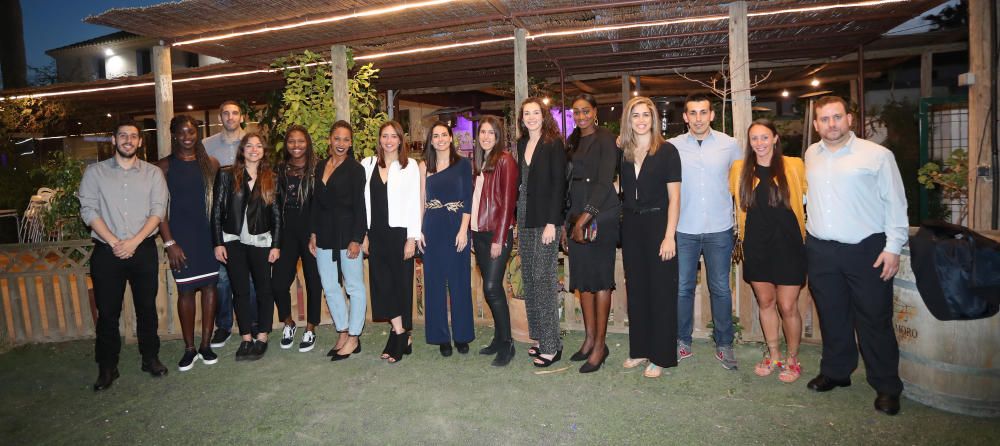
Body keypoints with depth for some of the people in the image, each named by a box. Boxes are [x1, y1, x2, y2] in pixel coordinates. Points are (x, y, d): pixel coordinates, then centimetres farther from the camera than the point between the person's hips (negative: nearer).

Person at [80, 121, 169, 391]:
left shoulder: (153, 173, 6)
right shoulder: (95, 172, 6)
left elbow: (158, 211, -2)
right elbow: (88, 210, -1)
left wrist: (134, 241, -12)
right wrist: (114, 242, -11)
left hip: (143, 250, 0)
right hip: (107, 252, 0)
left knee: (147, 307, 8)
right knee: (107, 312, 4)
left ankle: (150, 358, 22)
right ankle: (107, 367, 17)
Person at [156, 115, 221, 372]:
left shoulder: (211, 164, 6)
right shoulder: (164, 167, 1)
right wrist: (169, 243, -8)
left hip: (209, 235, 2)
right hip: (181, 238, -2)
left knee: (209, 286, 5)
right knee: (185, 290, 3)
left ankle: (206, 344, 16)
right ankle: (190, 348, 14)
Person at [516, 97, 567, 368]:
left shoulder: (554, 144, -5)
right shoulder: (522, 144, 14)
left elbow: (558, 184, -11)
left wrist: (552, 223, -17)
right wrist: (518, 217, 9)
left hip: (546, 219, -7)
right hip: (525, 219, 7)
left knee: (543, 277, -6)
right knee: (529, 278, 8)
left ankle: (551, 346, 3)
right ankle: (540, 338, 19)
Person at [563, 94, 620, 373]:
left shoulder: (605, 139, -5)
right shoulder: (572, 142, 16)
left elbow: (605, 182, -13)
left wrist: (585, 218, -17)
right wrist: (569, 220, 8)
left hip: (600, 216, -7)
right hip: (577, 216, 7)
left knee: (600, 277, -2)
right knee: (582, 276, 9)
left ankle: (600, 344, 6)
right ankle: (589, 338, 20)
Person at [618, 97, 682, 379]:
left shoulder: (667, 151, -5)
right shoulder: (622, 153, 7)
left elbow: (674, 198, -8)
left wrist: (669, 236, -14)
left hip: (658, 224, -4)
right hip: (631, 226, 5)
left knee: (661, 290, 2)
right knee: (635, 289, 11)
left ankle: (660, 356, 14)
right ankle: (639, 349, 24)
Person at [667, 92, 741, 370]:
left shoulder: (729, 145, 1)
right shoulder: (672, 147, -1)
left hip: (719, 229, 0)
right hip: (684, 229, 0)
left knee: (720, 289, 8)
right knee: (682, 287, 7)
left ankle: (724, 344, 22)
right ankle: (683, 342, 22)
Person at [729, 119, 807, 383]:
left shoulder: (793, 166, -3)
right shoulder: (739, 169, 4)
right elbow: (728, 193, 20)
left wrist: (807, 223, 3)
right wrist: (739, 225, 14)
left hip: (787, 245, -3)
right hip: (756, 246, 3)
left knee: (787, 306, 1)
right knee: (765, 302, 12)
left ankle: (792, 359, 22)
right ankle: (773, 356, 28)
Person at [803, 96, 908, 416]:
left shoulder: (877, 155, -3)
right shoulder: (810, 155, 9)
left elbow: (895, 204, -3)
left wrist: (893, 247, -8)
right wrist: (808, 238, 15)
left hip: (866, 250, -4)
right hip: (820, 251, 4)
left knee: (875, 319, 3)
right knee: (831, 316, 14)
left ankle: (886, 387, 18)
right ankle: (835, 372, 30)